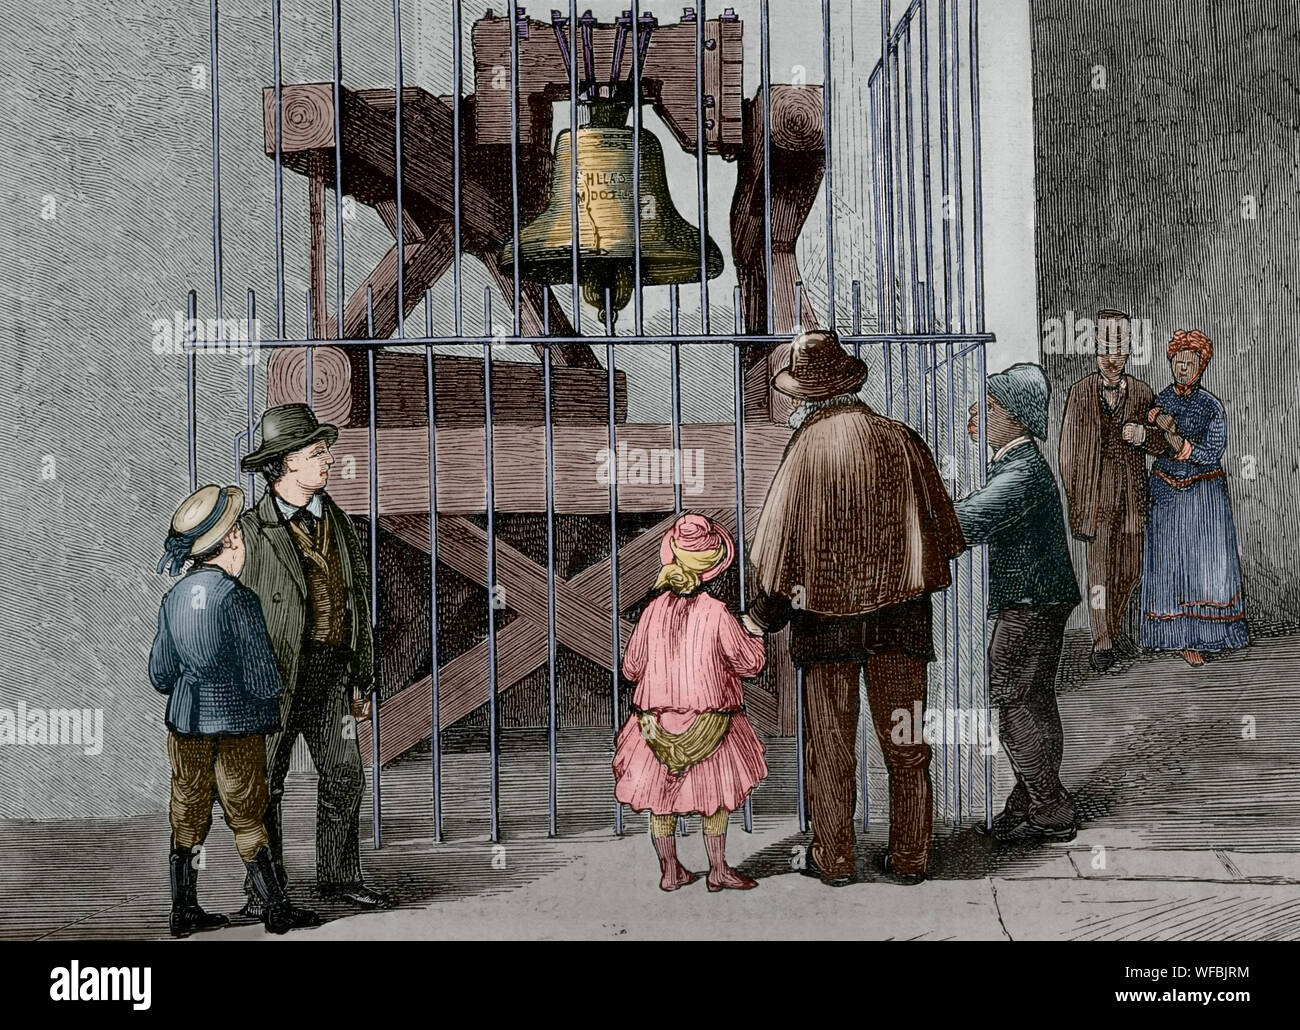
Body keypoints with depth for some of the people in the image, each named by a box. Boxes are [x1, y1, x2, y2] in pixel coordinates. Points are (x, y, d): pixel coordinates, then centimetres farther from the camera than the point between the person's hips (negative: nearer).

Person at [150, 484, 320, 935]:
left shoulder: (174, 597, 1)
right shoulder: (236, 598, -17)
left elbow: (159, 673, 8)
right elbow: (262, 677, -16)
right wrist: (269, 705, 4)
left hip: (186, 723, 5)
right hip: (237, 726, -5)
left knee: (187, 818, 13)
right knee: (247, 818, 4)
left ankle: (184, 912, 20)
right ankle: (276, 910, 12)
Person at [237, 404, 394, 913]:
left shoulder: (337, 522, 11)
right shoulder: (253, 529, -9)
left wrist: (359, 677, 14)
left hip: (332, 668, 6)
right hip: (278, 668, -6)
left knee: (345, 775, 10)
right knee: (266, 782, 3)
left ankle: (338, 876, 24)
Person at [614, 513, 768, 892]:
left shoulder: (653, 610, -6)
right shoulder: (716, 613, -15)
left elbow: (631, 668, 3)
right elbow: (750, 663, -5)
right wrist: (754, 634, 13)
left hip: (657, 722, 3)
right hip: (707, 723, -2)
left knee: (659, 795, 14)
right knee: (715, 793, 14)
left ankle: (670, 871, 23)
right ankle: (718, 870, 22)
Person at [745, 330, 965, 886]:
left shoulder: (806, 449, -12)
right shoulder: (900, 439, -3)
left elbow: (780, 543, -10)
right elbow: (937, 529, 7)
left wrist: (761, 616, 3)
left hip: (826, 618, -3)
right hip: (899, 611, 3)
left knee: (830, 745, 10)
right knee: (906, 745, 12)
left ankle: (833, 860, 18)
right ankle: (909, 858, 20)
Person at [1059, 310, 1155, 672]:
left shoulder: (1142, 393, 6)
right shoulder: (1080, 392, 0)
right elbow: (1069, 449, 3)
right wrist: (1072, 497, -1)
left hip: (1132, 493, 3)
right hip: (1096, 491, -3)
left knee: (1130, 571, 10)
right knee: (1100, 570, -5)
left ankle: (1115, 629, 30)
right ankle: (1102, 643, 3)